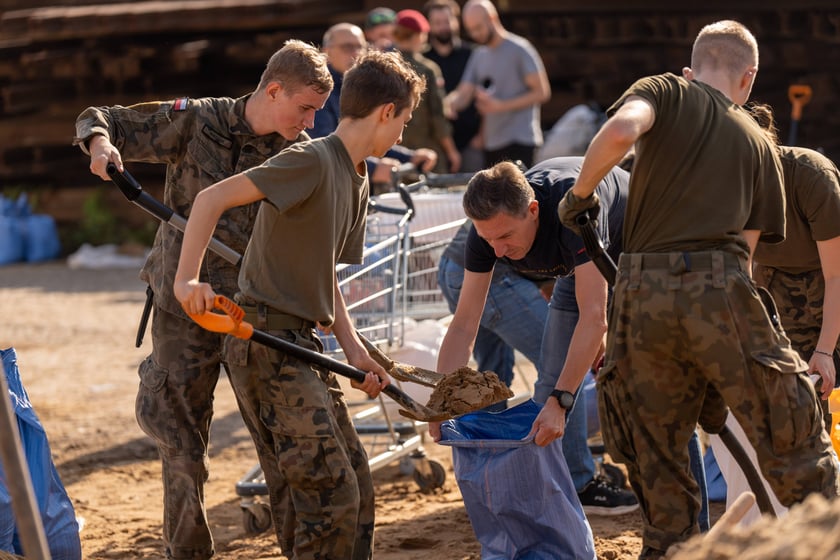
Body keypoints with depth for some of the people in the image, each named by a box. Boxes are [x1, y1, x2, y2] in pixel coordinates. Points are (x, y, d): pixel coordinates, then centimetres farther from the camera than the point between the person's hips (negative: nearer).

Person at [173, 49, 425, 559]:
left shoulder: (357, 181, 16)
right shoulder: (312, 161, -13)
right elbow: (211, 199, -20)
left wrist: (354, 350, 9)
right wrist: (187, 278, -30)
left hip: (303, 344, 10)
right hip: (265, 342, -10)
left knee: (357, 484, 11)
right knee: (331, 495, -13)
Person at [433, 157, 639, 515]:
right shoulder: (488, 232, -29)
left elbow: (593, 317, -49)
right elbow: (464, 325, -25)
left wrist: (560, 403, -55)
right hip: (580, 263, 5)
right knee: (554, 371, -4)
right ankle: (576, 484, 5)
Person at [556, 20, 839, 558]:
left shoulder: (663, 91, 14)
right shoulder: (759, 142, 20)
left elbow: (620, 130, -13)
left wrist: (580, 194, 5)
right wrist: (721, 381, 21)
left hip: (642, 290, 0)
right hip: (719, 288, 0)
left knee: (657, 456, 14)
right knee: (791, 438, 6)